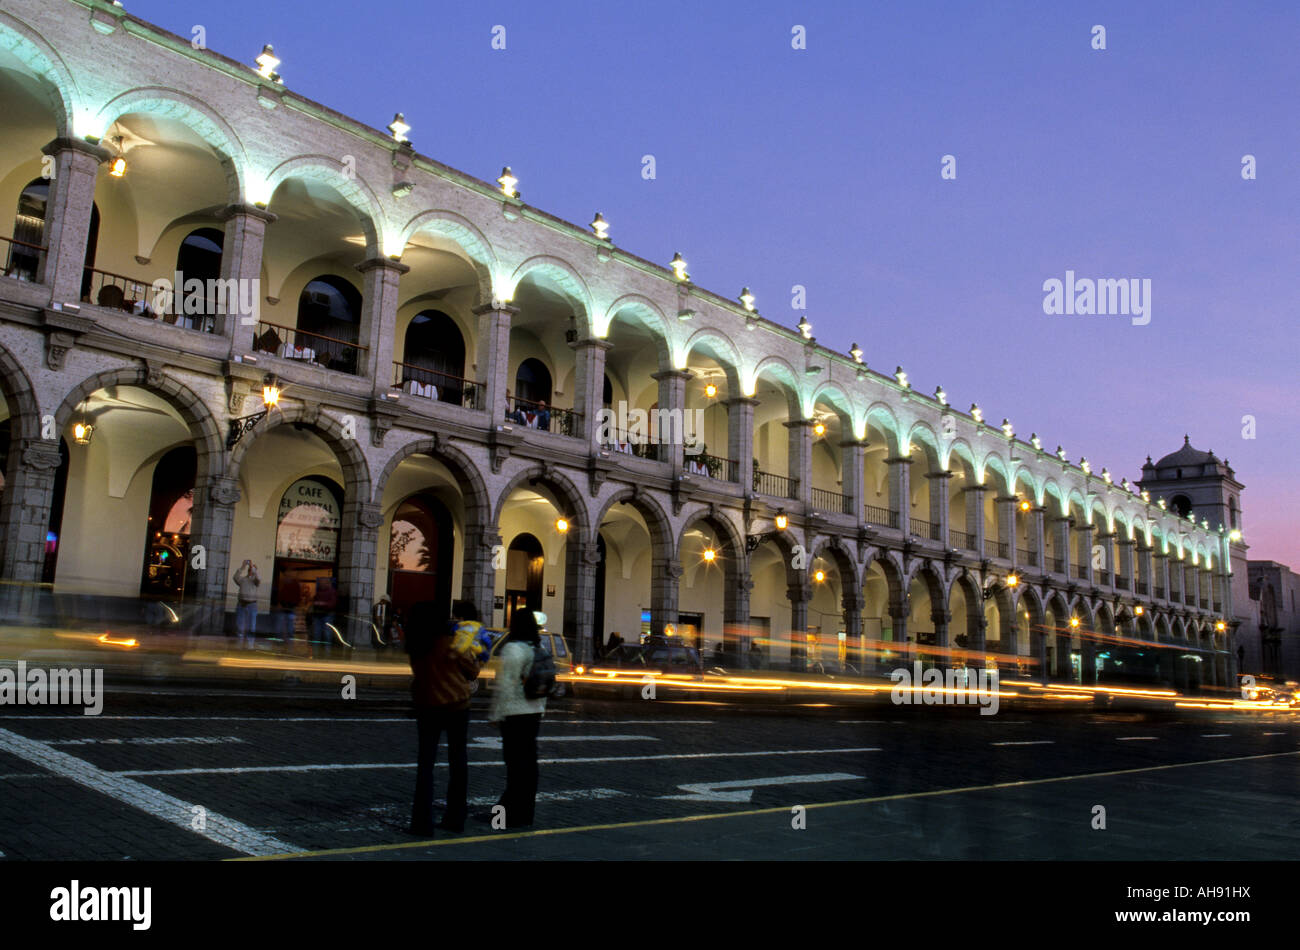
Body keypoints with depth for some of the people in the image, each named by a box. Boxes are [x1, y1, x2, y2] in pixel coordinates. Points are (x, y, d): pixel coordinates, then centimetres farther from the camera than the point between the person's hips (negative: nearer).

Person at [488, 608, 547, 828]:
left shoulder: (513, 649, -13)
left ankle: (516, 816, 0)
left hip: (515, 713, -8)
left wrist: (495, 714, -10)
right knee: (529, 762, 12)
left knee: (516, 762, -4)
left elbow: (506, 684, -16)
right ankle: (526, 814, 20)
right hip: (534, 712, 8)